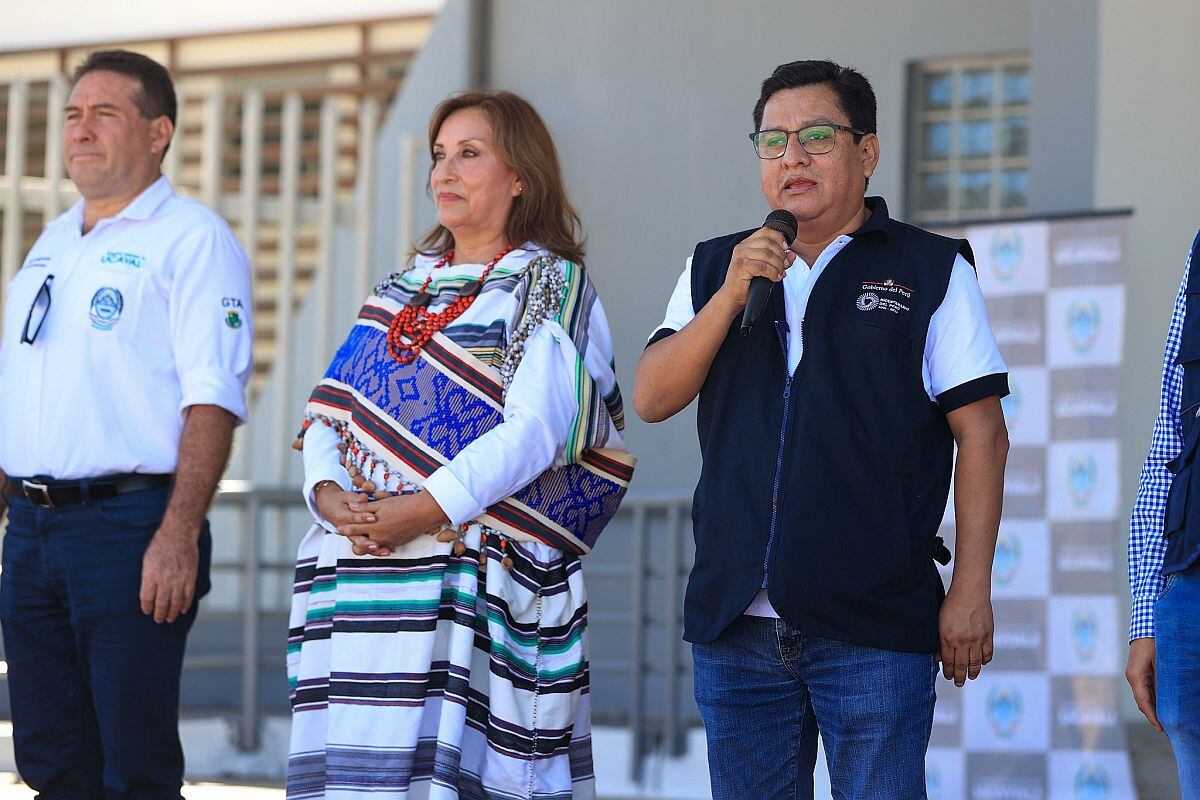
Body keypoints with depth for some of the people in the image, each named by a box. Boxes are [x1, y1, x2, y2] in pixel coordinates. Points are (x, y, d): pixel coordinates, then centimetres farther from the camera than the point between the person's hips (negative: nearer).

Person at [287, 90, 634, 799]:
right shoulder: (404, 290, 21)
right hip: (358, 569, 6)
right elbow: (330, 411, 14)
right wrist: (329, 494, -7)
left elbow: (536, 431, -12)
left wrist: (421, 510, -19)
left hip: (476, 574, -6)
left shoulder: (551, 290, 2)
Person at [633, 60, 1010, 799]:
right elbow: (652, 399, 4)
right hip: (735, 626, 4)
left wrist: (971, 592, -7)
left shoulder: (931, 272, 4)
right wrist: (733, 294, -8)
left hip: (874, 629, -4)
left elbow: (982, 436, 0)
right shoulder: (715, 270, 16)